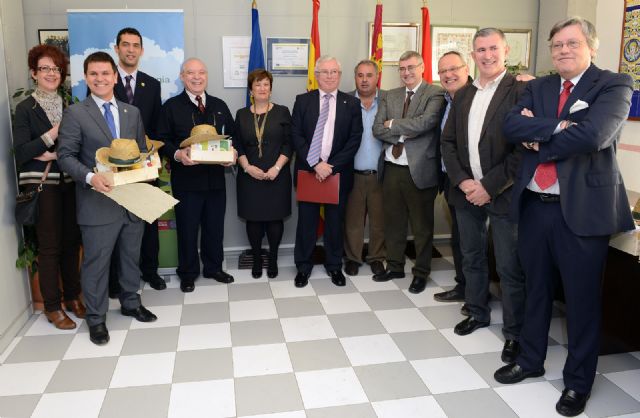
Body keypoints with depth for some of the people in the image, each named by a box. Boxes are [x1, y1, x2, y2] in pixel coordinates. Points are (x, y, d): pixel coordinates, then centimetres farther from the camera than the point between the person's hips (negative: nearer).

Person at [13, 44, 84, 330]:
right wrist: (52, 134, -18)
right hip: (41, 184, -3)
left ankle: (72, 296, 23)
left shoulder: (69, 106, 9)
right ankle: (52, 307, 13)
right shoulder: (25, 108, -2)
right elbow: (22, 152, -9)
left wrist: (55, 154, -10)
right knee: (49, 245, 1)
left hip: (69, 181, 4)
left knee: (72, 240, 8)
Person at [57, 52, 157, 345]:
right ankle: (96, 318, 20)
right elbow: (66, 156, -7)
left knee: (131, 256, 17)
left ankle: (130, 303, 36)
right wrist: (90, 177, -23)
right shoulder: (75, 114, -4)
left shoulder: (132, 113, 11)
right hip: (98, 202, -4)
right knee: (96, 263, 5)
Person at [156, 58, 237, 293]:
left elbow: (232, 136, 14)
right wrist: (178, 154, -22)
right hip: (186, 179, -3)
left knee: (215, 226, 12)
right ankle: (188, 273, 23)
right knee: (187, 228, 6)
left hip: (216, 178, 3)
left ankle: (213, 268, 30)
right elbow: (163, 141, -3)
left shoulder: (219, 106, 12)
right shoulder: (171, 106, 0)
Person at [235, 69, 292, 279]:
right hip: (250, 176, 2)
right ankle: (257, 260, 19)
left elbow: (288, 144, -2)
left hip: (277, 176, -1)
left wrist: (276, 168, -13)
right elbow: (237, 146, 5)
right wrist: (247, 167, -10)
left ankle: (273, 260, 18)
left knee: (275, 218, 2)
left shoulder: (282, 112, 3)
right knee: (253, 218, 5)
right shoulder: (242, 115, 9)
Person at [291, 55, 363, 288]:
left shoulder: (351, 103, 3)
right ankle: (303, 266, 21)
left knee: (335, 220, 10)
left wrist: (331, 166, -12)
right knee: (306, 220, 6)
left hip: (338, 172, 0)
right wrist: (315, 163, -14)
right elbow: (296, 135, -3)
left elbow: (355, 139, -3)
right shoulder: (303, 101, 3)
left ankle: (334, 266, 25)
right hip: (308, 170, 0)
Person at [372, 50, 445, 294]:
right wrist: (404, 134, -13)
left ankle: (421, 272, 22)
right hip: (391, 168, 5)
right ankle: (395, 266, 31)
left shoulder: (435, 95, -5)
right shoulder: (391, 96, 11)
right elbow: (377, 129, 1)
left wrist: (393, 125, -10)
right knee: (393, 221, 15)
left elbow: (426, 122, -22)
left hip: (419, 170, -5)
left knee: (422, 225, 8)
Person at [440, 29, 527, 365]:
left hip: (502, 194, -5)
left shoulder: (520, 91, -8)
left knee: (509, 268, 1)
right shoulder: (463, 95, 11)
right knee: (472, 258, 17)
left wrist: (489, 186, -16)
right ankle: (477, 313, 35)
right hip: (467, 191, 6)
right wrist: (463, 181, -5)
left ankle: (514, 332, 15)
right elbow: (448, 142, 9)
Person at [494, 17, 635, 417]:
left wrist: (538, 140, -8)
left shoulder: (614, 84, -4)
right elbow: (512, 125, -5)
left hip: (583, 208, -4)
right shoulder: (537, 88, 12)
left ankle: (578, 382, 25)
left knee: (582, 300, 7)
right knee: (536, 290, 18)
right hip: (534, 205, 5)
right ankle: (530, 359, 36)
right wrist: (557, 126, -18)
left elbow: (593, 135, -20)